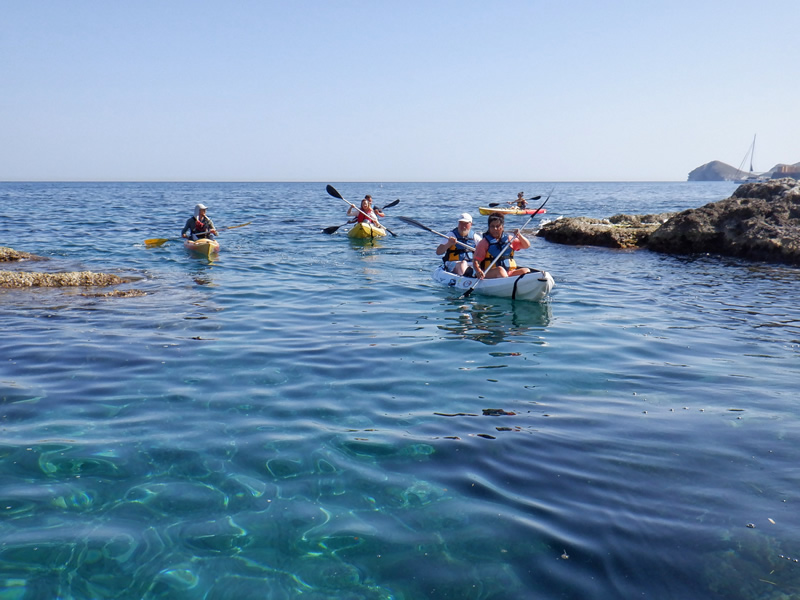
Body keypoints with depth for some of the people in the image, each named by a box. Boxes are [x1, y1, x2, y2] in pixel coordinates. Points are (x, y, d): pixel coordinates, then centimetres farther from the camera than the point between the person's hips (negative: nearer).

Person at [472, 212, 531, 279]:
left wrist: (519, 236, -6)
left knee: (526, 271, -18)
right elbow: (476, 261, -5)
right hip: (489, 275, -4)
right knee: (500, 270, -35)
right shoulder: (485, 242, 3)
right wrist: (479, 272, -26)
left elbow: (527, 245, 13)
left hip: (508, 273, 5)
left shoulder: (509, 239, 15)